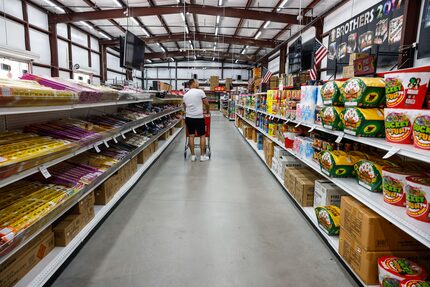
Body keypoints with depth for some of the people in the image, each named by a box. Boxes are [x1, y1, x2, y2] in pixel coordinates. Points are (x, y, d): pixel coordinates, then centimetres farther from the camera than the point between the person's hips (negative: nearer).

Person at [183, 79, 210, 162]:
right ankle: (202, 155, 8)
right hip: (199, 117, -4)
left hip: (189, 117, 5)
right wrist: (207, 111, 15)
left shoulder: (185, 95, 9)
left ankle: (193, 155, 10)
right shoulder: (200, 92, -6)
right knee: (202, 135, 6)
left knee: (191, 136, 7)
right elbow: (206, 104, -4)